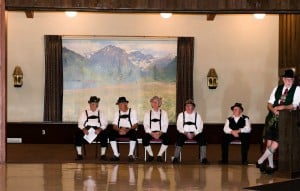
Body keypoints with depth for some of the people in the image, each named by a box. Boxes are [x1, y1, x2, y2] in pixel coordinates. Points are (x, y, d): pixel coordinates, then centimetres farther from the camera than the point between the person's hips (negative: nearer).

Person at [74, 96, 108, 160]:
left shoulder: (100, 113, 16)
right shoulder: (84, 113, 14)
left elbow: (104, 124, 7)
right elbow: (80, 123, 7)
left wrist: (99, 129, -15)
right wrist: (83, 129, -16)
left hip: (97, 130, 0)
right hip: (86, 130, 0)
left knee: (104, 134, -32)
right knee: (78, 134, -30)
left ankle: (103, 155, -22)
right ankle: (79, 154, -19)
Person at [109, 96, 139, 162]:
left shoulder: (132, 112, 4)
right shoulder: (117, 113, 13)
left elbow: (135, 125, -6)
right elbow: (114, 126, 5)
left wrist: (127, 130, -23)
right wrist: (119, 130, -19)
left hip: (130, 130, -3)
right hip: (119, 131, 3)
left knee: (134, 133, -37)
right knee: (111, 133, -26)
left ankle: (131, 155, -31)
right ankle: (116, 155, -23)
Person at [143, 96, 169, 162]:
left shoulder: (164, 113, 15)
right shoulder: (147, 114, 15)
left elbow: (165, 125, 4)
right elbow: (146, 125, 4)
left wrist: (160, 133, -15)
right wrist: (151, 133, -14)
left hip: (160, 133, 0)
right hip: (150, 132, 0)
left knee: (167, 138, -33)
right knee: (145, 139, -32)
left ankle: (159, 156, -19)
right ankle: (151, 155, -11)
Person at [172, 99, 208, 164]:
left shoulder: (197, 115, 12)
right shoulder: (181, 115, 10)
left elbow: (200, 127, 4)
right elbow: (179, 127, 2)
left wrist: (194, 134, -14)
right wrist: (186, 133, -14)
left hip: (195, 133, 1)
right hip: (184, 133, -1)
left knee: (202, 138, -29)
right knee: (180, 138, -34)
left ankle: (203, 158, -27)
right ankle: (175, 158, -31)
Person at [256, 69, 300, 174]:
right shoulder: (277, 89, 16)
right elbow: (270, 103, 13)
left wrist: (282, 107, -19)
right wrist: (273, 109, -9)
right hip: (273, 117, 4)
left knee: (276, 142, -16)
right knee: (269, 142, -1)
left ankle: (260, 161, -8)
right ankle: (271, 165, 10)